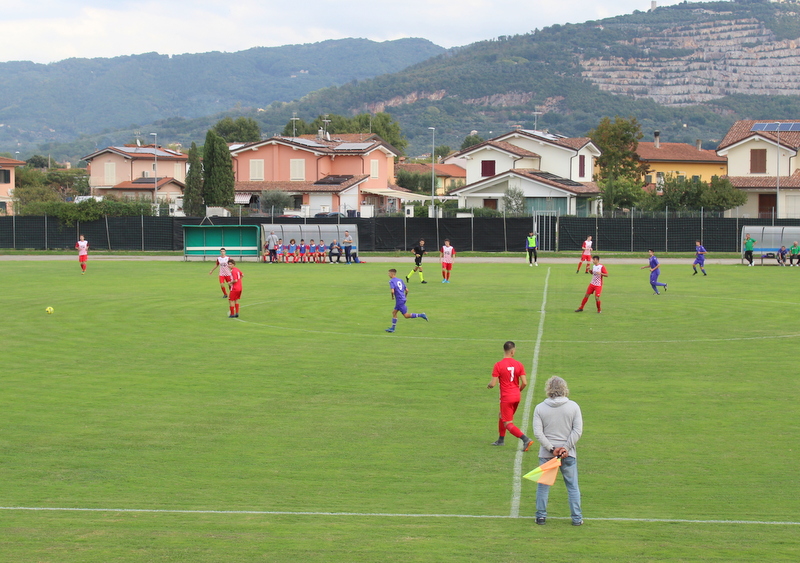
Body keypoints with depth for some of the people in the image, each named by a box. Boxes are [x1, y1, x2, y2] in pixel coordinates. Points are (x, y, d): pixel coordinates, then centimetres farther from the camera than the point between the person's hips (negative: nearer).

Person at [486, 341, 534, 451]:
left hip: (506, 397, -6)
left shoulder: (498, 365, -13)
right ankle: (501, 440, 37)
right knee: (502, 416, 26)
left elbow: (493, 384, -14)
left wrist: (489, 385, 10)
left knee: (508, 424, -2)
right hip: (516, 396, 6)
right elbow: (524, 383, -4)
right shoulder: (519, 365, -2)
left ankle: (526, 439, -17)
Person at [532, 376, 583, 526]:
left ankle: (540, 516, 15)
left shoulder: (540, 408, -2)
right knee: (573, 487, 11)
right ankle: (577, 518, 13)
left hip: (546, 454, 0)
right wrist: (566, 448, -10)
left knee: (543, 486, 12)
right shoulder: (573, 406, -2)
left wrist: (551, 449, -10)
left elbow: (538, 432, -9)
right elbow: (577, 430, -8)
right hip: (569, 455, 0)